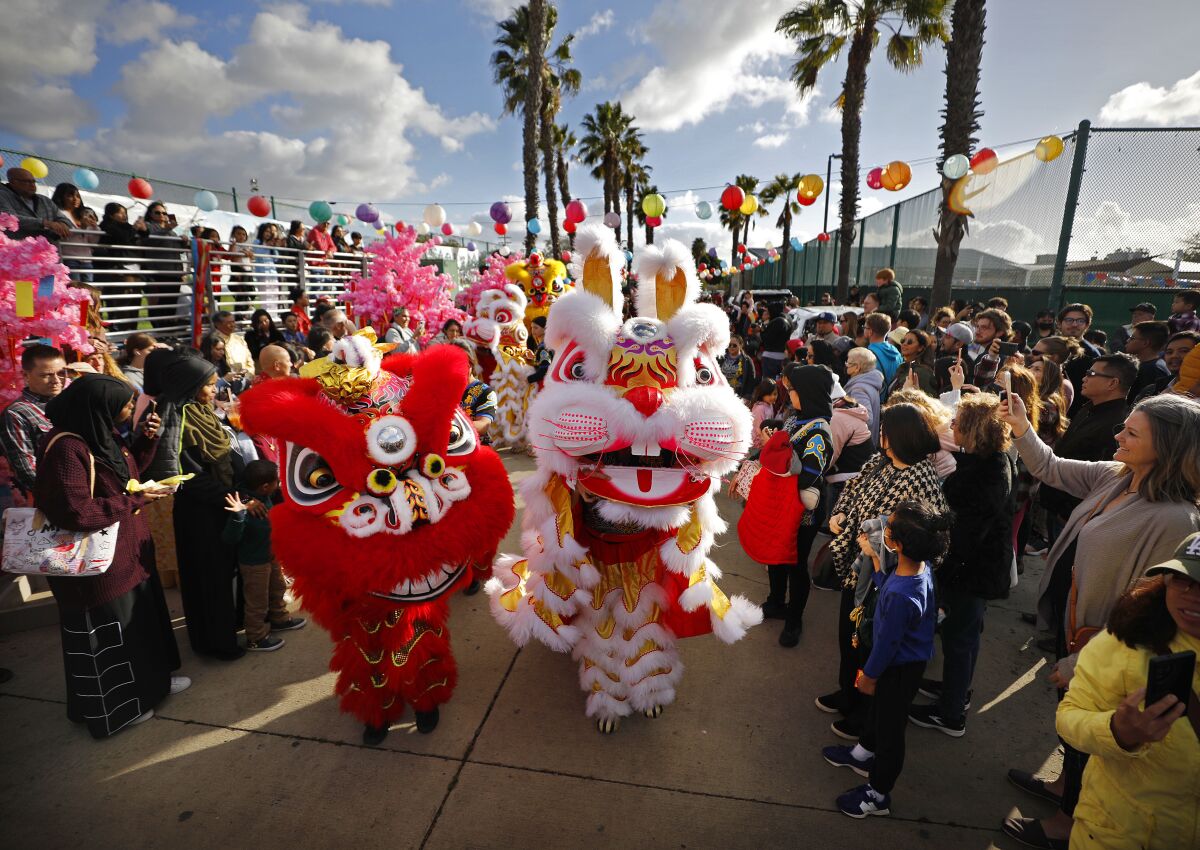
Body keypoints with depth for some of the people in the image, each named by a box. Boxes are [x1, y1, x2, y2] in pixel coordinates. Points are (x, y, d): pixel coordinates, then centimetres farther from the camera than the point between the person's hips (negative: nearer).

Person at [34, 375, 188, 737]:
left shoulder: (96, 435, 2)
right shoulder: (66, 448, -26)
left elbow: (126, 472, 17)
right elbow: (76, 513, -30)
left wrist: (145, 439, 2)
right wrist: (136, 500, -20)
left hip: (126, 554, 9)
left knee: (140, 617, 22)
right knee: (103, 636, 10)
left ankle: (150, 679, 40)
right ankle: (112, 709, 28)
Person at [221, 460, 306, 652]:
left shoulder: (266, 497, -11)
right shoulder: (245, 507, -35)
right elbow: (229, 539, -37)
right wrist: (238, 516, -51)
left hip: (271, 556, 8)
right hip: (254, 564, -8)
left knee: (277, 589, 29)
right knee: (258, 602, 12)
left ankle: (279, 619, 53)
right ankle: (256, 639, 34)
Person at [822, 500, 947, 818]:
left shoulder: (901, 595, -40)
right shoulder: (921, 565, -16)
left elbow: (887, 643, -25)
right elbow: (886, 587, 3)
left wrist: (869, 675, -10)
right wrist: (874, 557, -5)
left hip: (901, 668, -8)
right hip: (907, 658, 8)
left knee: (889, 726, 14)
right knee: (879, 706, 30)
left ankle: (878, 795, 38)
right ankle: (864, 753, 57)